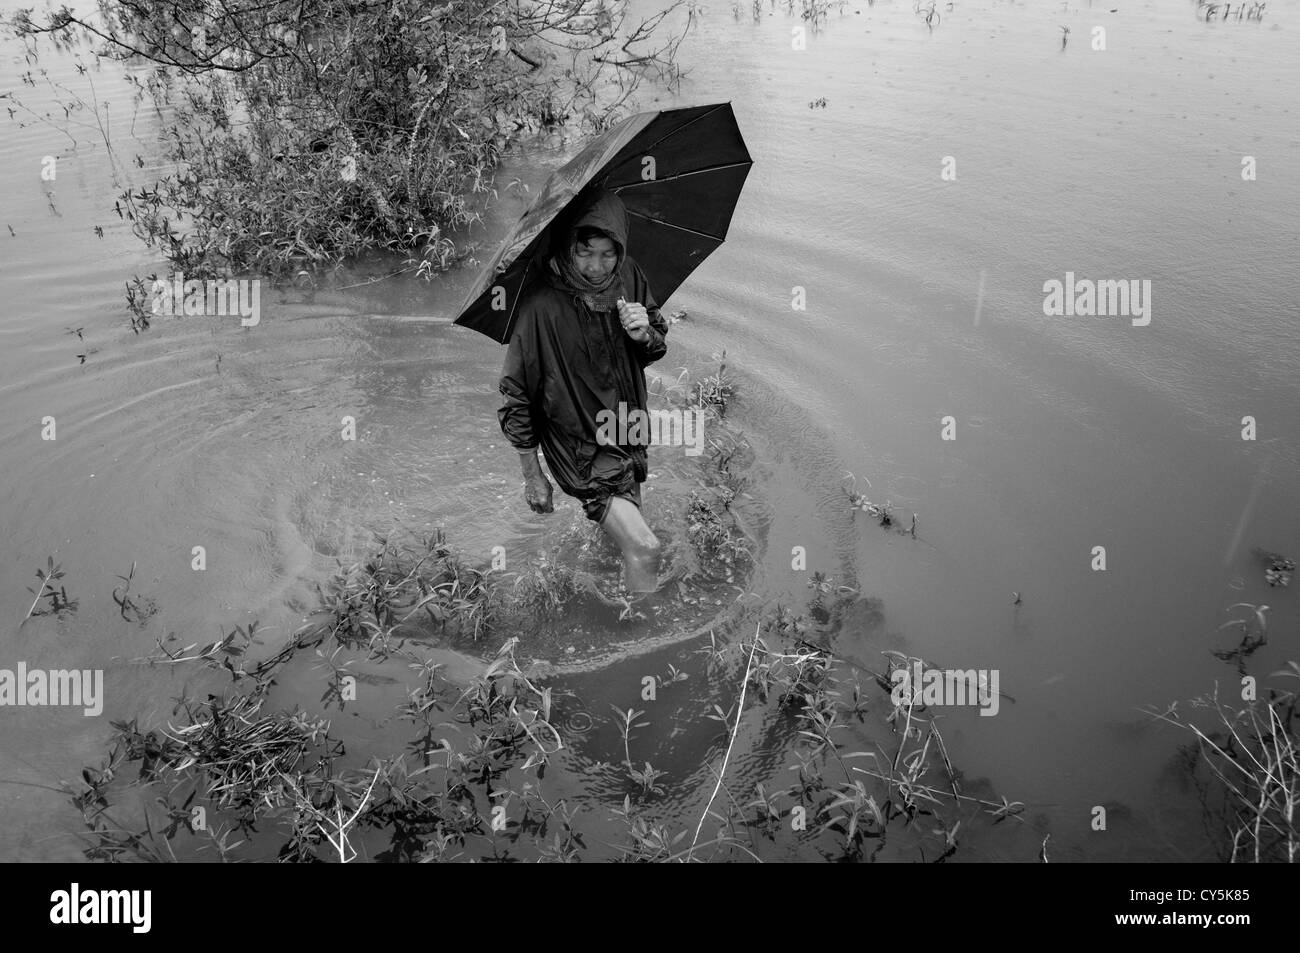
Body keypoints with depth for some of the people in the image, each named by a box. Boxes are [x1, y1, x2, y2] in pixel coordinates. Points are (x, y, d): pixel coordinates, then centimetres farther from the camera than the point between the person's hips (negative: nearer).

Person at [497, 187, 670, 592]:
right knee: (644, 548, -15)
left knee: (631, 537, 22)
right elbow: (516, 397, -16)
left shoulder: (629, 277, -7)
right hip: (580, 448, -6)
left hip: (628, 434, 6)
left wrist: (647, 335, -18)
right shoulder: (541, 307, -25)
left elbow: (658, 349, 8)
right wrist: (532, 477, -9)